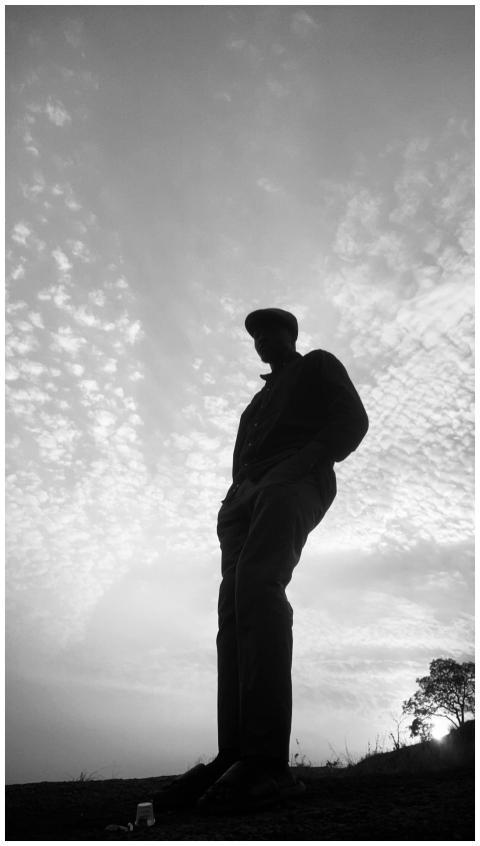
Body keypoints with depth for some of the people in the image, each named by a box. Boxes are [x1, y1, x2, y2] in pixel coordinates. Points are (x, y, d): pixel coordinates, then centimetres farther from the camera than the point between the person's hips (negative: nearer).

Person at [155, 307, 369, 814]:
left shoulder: (317, 365, 21)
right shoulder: (262, 397, 40)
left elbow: (353, 420, 6)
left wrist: (308, 457, -12)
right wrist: (233, 501, 11)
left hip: (292, 482, -7)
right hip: (245, 493, 8)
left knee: (257, 583, -31)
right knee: (234, 612, -12)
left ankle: (266, 762, -37)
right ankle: (234, 757, -19)